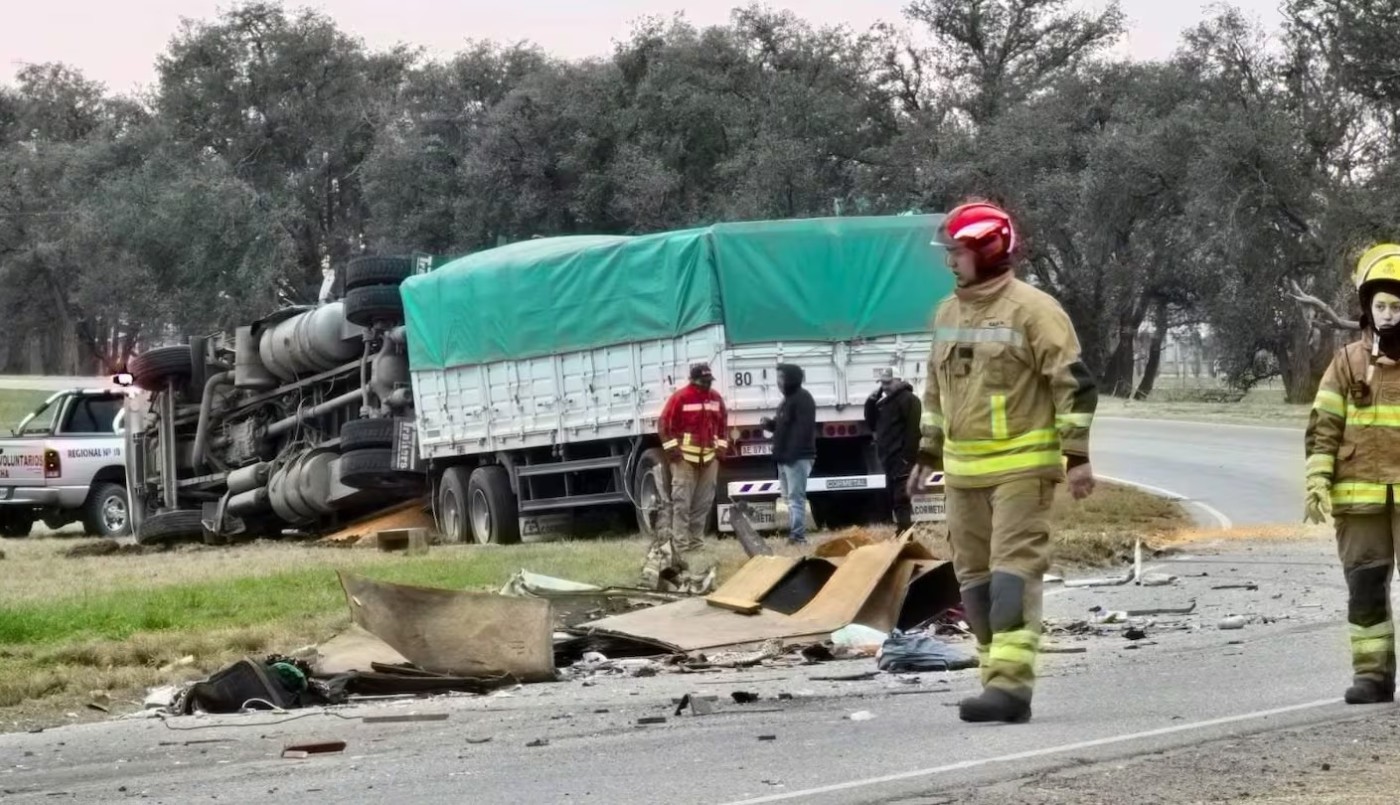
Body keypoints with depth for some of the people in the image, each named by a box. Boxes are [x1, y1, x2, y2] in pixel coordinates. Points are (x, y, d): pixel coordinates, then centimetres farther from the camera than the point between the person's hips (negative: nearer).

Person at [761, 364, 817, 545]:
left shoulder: (803, 399, -11)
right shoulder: (788, 400, 20)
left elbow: (804, 429, -21)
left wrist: (793, 453, -28)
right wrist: (770, 424, 7)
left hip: (797, 457, -11)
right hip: (786, 457, 11)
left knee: (796, 498, -13)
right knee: (790, 498, 13)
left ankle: (798, 536, -15)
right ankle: (793, 534, 17)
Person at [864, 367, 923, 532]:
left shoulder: (908, 399, -8)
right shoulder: (884, 401, 21)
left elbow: (913, 429, -17)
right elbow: (872, 425, 21)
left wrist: (908, 456, -23)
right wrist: (871, 404, 5)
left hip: (901, 458, -10)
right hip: (889, 458, 10)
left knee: (901, 497, -15)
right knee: (893, 497, 11)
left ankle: (905, 534, -18)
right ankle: (901, 533, 16)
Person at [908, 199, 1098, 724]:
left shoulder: (1033, 310, -9)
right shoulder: (948, 313, 14)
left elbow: (1074, 383, -10)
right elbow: (936, 390, 25)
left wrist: (1077, 455, -14)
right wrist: (927, 454, 23)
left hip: (1021, 466, -8)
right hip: (963, 470, 8)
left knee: (1014, 571, -13)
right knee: (974, 576, 8)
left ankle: (1010, 684, -19)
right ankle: (1000, 678, 14)